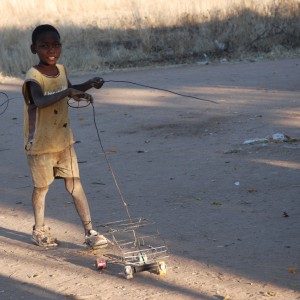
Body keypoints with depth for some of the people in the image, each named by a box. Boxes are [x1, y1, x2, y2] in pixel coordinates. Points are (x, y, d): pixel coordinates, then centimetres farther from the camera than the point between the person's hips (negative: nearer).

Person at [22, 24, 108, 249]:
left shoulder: (61, 70, 0)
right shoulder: (34, 77, -21)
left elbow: (70, 90, 23)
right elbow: (40, 101, -42)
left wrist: (89, 85, 5)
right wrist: (67, 92, -52)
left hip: (64, 141, 5)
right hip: (40, 145, -5)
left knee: (75, 185, 3)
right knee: (41, 187, 10)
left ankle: (90, 232, 5)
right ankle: (39, 230, 30)